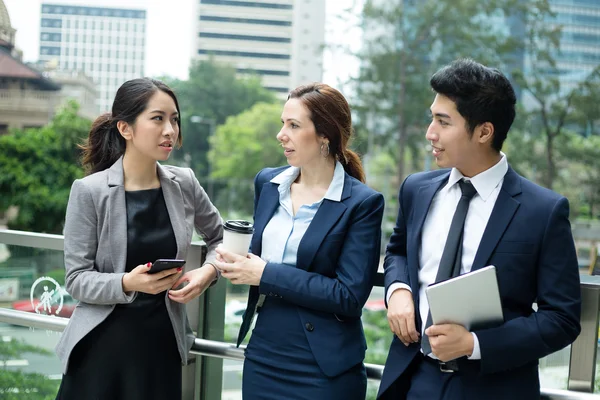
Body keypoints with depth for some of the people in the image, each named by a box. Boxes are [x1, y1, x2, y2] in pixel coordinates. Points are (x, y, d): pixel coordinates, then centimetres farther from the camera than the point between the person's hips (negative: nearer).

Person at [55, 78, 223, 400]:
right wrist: (127, 283, -27)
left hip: (163, 343, 3)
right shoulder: (89, 192, -10)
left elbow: (220, 237, 16)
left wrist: (209, 271, -4)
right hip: (102, 345, -3)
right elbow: (77, 279, -9)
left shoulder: (184, 185, 1)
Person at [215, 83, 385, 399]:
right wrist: (235, 262, -6)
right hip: (263, 357, 5)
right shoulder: (267, 183, 4)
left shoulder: (362, 202, -12)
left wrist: (267, 275, -19)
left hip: (324, 369, -5)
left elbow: (350, 296, -17)